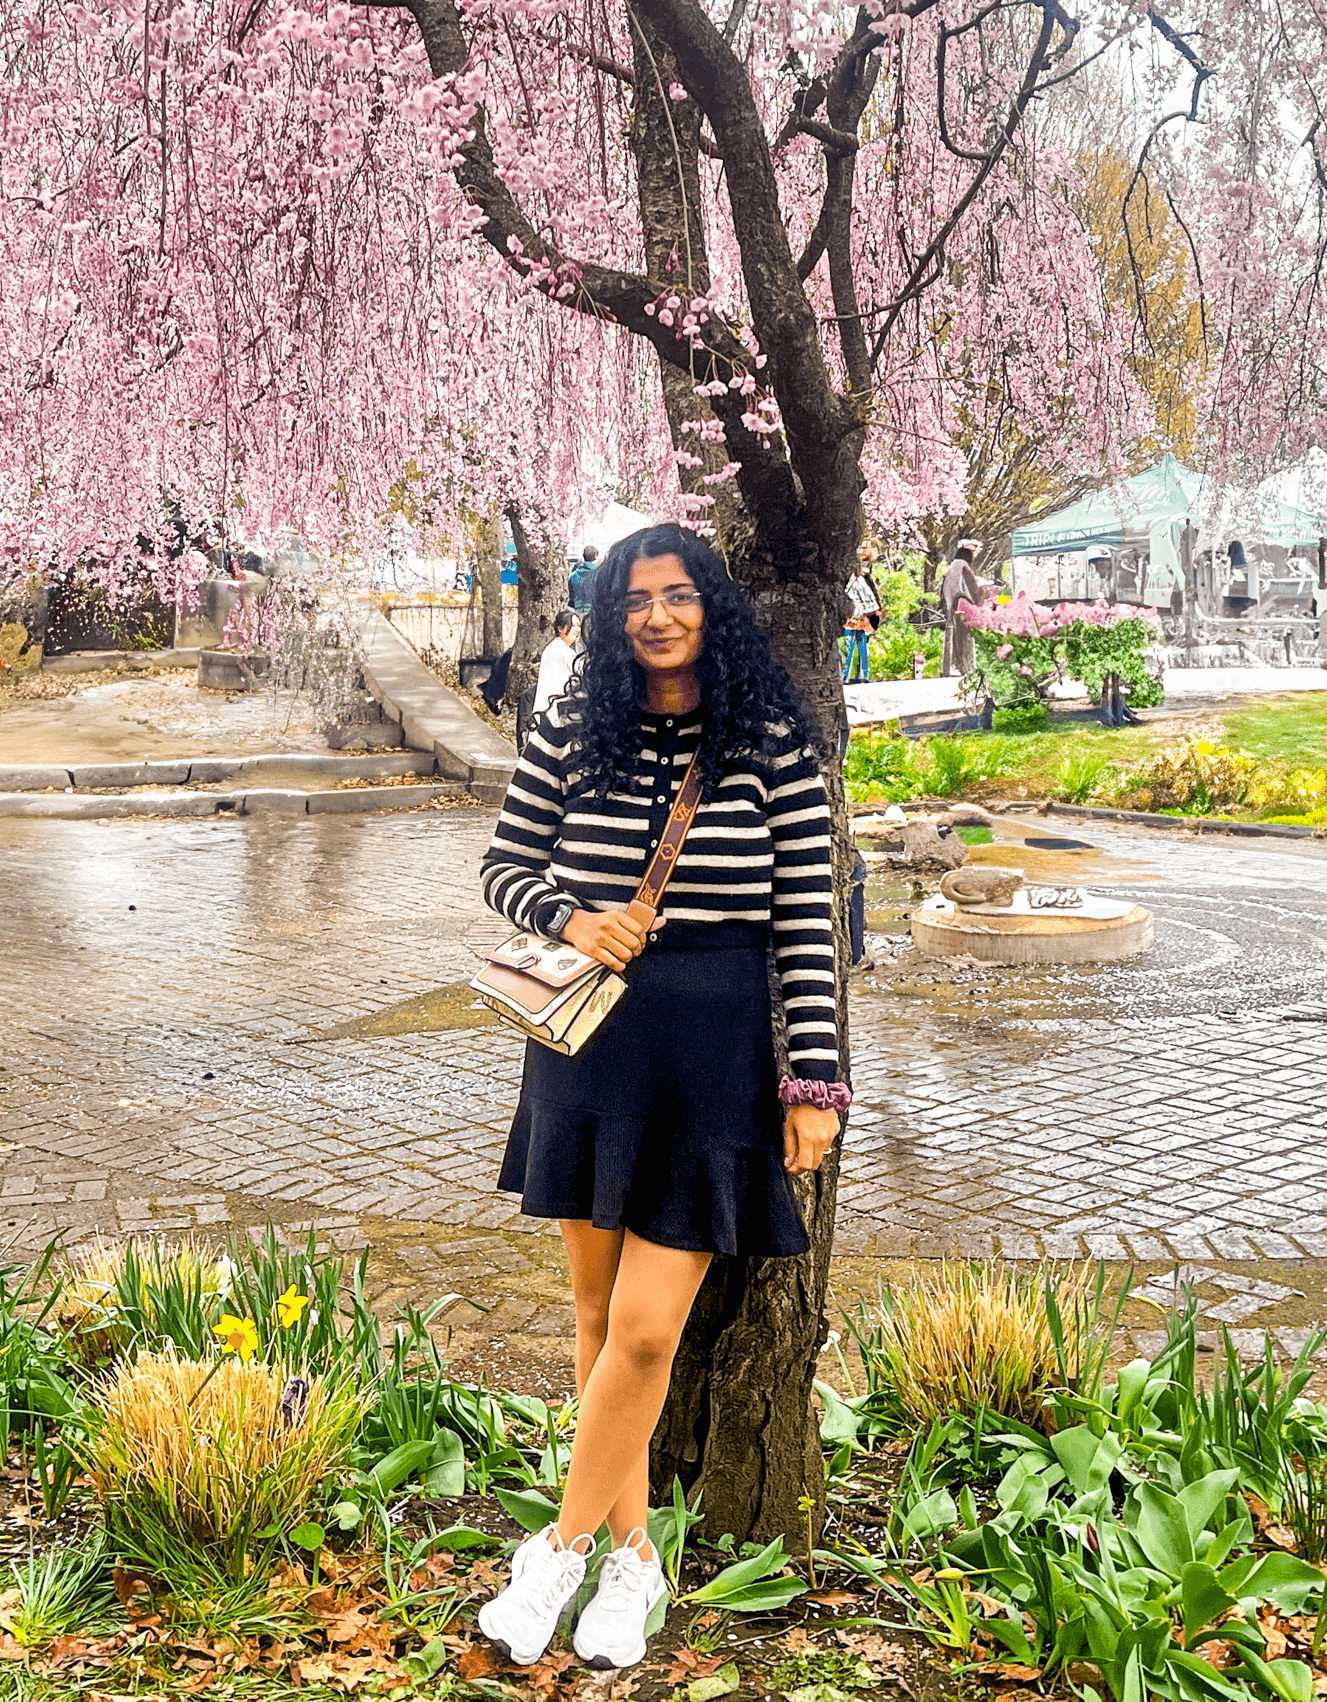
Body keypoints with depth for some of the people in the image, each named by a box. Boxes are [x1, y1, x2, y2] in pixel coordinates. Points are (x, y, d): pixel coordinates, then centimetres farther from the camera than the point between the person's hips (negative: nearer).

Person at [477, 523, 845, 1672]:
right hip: (590, 1038, 3)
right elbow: (504, 865, 12)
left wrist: (814, 1081, -6)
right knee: (600, 1307, 11)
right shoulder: (570, 733, 3)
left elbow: (806, 923, -3)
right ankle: (633, 1557, 27)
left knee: (646, 1329, -5)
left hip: (714, 1052, -2)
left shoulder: (775, 745, -2)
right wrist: (568, 918, -9)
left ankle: (562, 1551, 14)